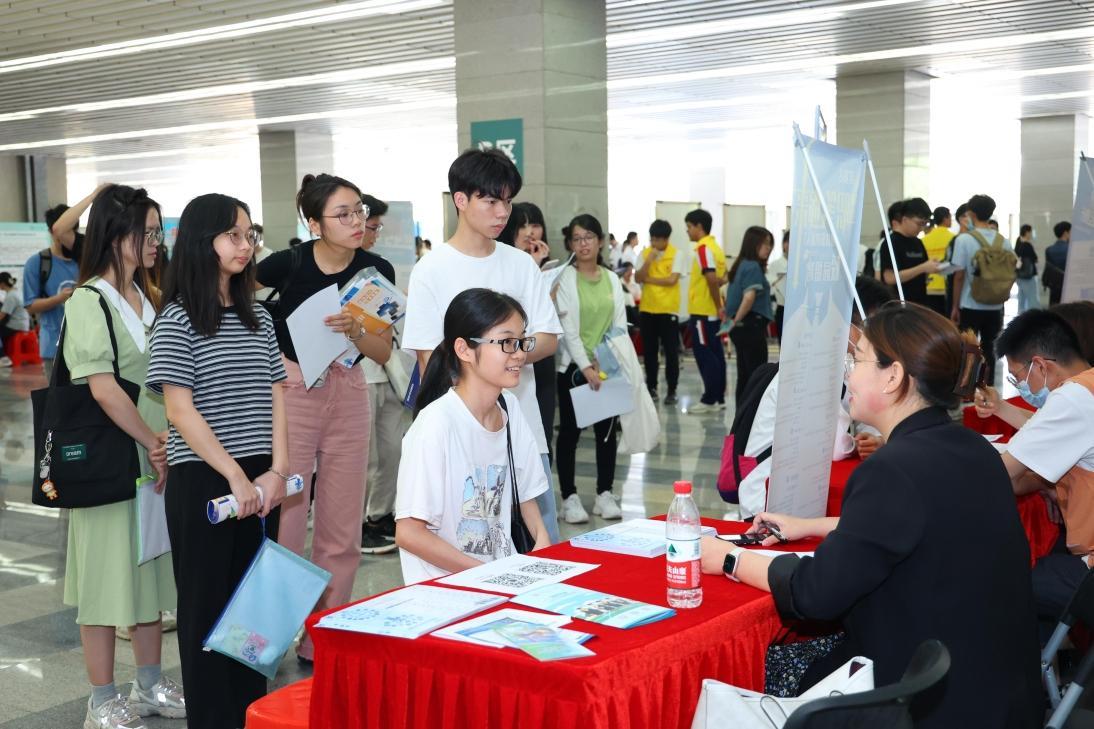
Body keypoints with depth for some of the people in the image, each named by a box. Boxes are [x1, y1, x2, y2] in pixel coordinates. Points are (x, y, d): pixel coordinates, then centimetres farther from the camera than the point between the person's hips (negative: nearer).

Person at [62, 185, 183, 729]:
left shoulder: (145, 299, 11)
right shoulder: (88, 302, -11)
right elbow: (104, 389, -19)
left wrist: (165, 445, -2)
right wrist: (155, 444, -13)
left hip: (157, 458, 7)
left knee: (151, 568, 14)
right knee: (107, 574, 1)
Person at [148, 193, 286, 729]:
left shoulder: (258, 317, 11)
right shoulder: (177, 319, -6)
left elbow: (275, 396, 9)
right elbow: (180, 410, -12)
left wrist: (277, 470, -4)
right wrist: (235, 476, -15)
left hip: (261, 481, 5)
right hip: (203, 480, -5)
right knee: (207, 602, 4)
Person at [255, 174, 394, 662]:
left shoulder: (376, 270, -3)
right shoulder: (289, 264, -11)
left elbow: (383, 352, -3)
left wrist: (353, 329, -21)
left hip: (349, 395, 4)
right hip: (292, 391, -3)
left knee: (342, 530, 8)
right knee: (284, 524, -3)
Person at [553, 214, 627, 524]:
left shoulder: (612, 280, 9)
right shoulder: (565, 278, -5)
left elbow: (620, 325, 6)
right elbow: (568, 328, -12)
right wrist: (586, 366, -20)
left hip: (607, 366, 4)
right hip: (573, 366, -4)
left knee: (607, 430, 7)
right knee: (570, 431, 2)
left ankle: (604, 494, 17)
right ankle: (570, 497, 8)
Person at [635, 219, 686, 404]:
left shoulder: (677, 254, -6)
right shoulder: (644, 253, 6)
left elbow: (672, 279, -15)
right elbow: (638, 278, -3)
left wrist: (648, 279, -8)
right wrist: (649, 260, -16)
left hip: (668, 309, -4)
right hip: (647, 309, 4)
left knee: (671, 351, -1)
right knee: (649, 351, 10)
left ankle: (671, 390, 6)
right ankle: (651, 387, 20)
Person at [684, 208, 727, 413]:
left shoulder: (703, 248, -14)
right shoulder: (714, 246, 15)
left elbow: (712, 279, -23)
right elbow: (722, 278, 18)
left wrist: (718, 307, -18)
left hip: (702, 311, -9)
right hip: (712, 311, 9)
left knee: (704, 355, -5)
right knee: (715, 354, 10)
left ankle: (710, 400, -2)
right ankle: (718, 397, 14)